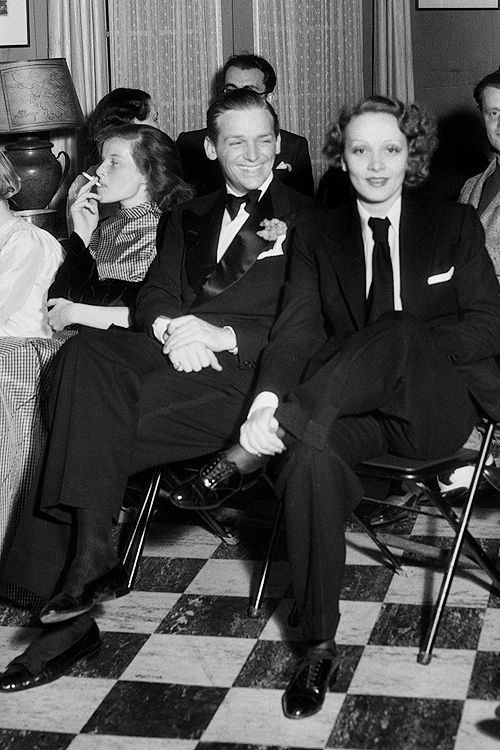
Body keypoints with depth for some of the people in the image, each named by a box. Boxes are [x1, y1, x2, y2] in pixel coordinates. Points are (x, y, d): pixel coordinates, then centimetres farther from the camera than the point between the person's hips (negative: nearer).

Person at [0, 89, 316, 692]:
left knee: (85, 424, -25)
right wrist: (171, 326, -8)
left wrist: (223, 335, -16)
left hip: (242, 368, -5)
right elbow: (153, 297, 16)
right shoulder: (189, 216, 27)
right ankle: (90, 557, -28)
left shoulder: (306, 219, 10)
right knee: (84, 353, -26)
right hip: (174, 348, 5)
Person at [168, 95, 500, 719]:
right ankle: (319, 648, -25)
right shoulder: (318, 239, 14)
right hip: (358, 407, 1)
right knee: (311, 457, -35)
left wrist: (409, 347, -16)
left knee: (398, 330, -35)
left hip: (438, 408, -1)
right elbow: (295, 328, -1)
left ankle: (244, 456, -31)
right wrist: (267, 402, -22)